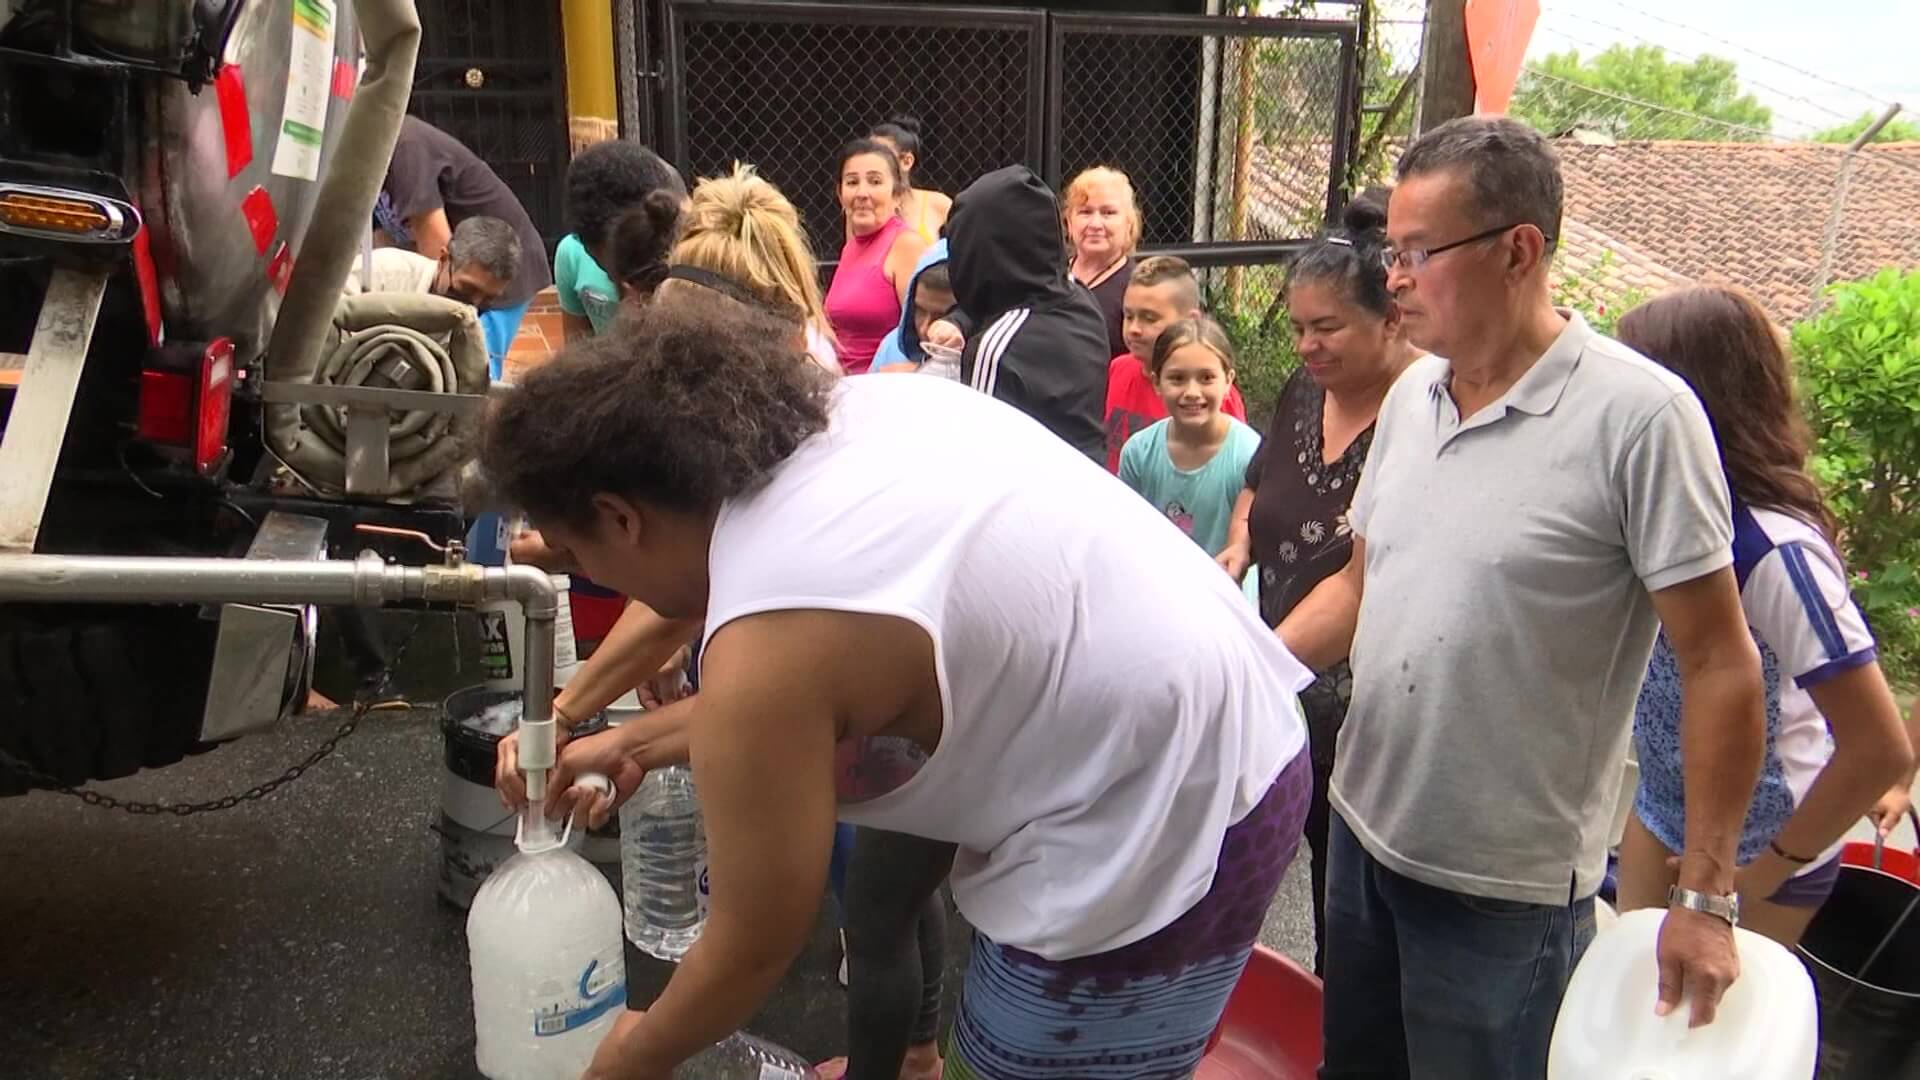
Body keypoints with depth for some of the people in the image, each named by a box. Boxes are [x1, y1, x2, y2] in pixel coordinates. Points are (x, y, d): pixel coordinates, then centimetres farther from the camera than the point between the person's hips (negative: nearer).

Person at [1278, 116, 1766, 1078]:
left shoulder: (1638, 414, -17)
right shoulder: (1411, 393, 2)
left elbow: (1719, 665, -14)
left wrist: (1705, 898, -13)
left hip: (1504, 887, -6)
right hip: (1362, 829, 6)